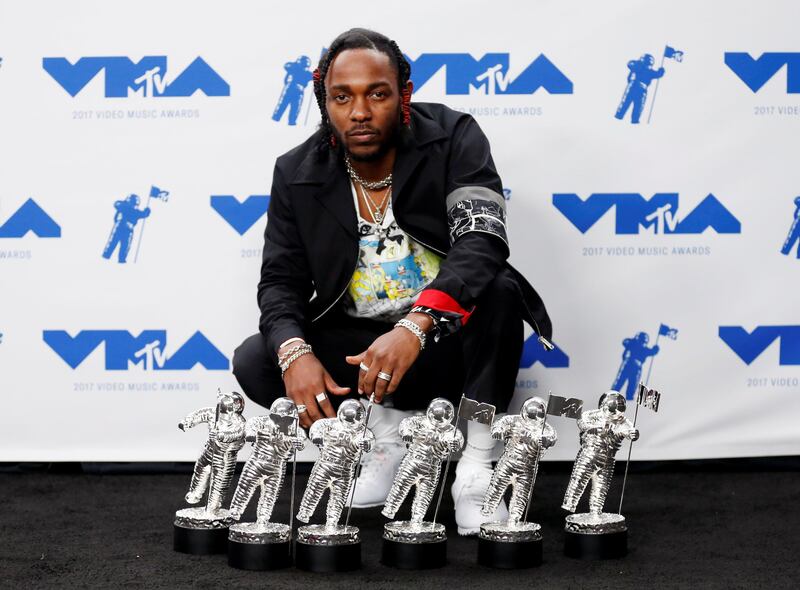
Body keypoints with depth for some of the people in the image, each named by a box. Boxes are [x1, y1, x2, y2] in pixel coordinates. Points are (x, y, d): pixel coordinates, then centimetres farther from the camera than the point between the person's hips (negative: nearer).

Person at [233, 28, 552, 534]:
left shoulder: (454, 138, -15)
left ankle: (477, 466, -21)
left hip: (449, 338, -3)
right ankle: (388, 427, 0)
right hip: (355, 344, 3)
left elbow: (482, 241, -30)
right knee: (255, 362, -20)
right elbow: (281, 279, -5)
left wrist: (415, 328, -46)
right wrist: (294, 353, -29)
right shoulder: (298, 173, -5)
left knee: (500, 288, -33)